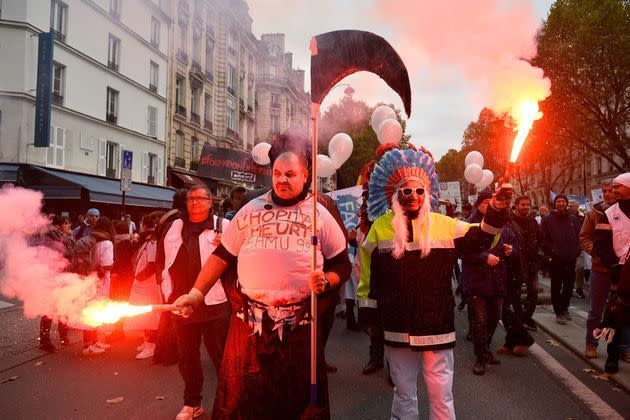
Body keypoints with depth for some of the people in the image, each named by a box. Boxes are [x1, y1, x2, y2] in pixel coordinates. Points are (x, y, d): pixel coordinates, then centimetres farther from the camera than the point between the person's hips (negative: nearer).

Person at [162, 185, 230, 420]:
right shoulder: (177, 227, 14)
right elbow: (168, 261, 18)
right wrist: (168, 292, 13)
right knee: (187, 355, 16)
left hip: (214, 303, -5)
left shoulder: (222, 225, 1)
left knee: (220, 355, 0)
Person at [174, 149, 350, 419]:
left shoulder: (320, 215, 4)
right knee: (241, 398, 11)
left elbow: (342, 265, 6)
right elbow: (222, 255, 8)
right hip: (249, 320, 1)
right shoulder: (251, 210, 7)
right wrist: (197, 292, -1)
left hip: (299, 323, -1)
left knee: (298, 398, 12)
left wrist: (326, 280, -14)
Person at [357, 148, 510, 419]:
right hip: (397, 329, 0)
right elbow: (370, 272, 5)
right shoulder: (381, 226, 1)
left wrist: (497, 210, -14)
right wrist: (368, 309, 6)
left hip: (437, 327, 0)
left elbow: (479, 238, 2)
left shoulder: (444, 224, 3)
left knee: (441, 396, 9)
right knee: (403, 393, 16)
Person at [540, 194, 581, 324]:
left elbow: (579, 237, 11)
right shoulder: (548, 219, 0)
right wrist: (551, 253, -12)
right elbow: (544, 239, -5)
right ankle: (559, 313, 7)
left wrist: (576, 251, -1)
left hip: (570, 260, 4)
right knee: (556, 287, 1)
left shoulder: (573, 219, 11)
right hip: (555, 260, -4)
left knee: (569, 286, 12)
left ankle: (564, 309, 29)